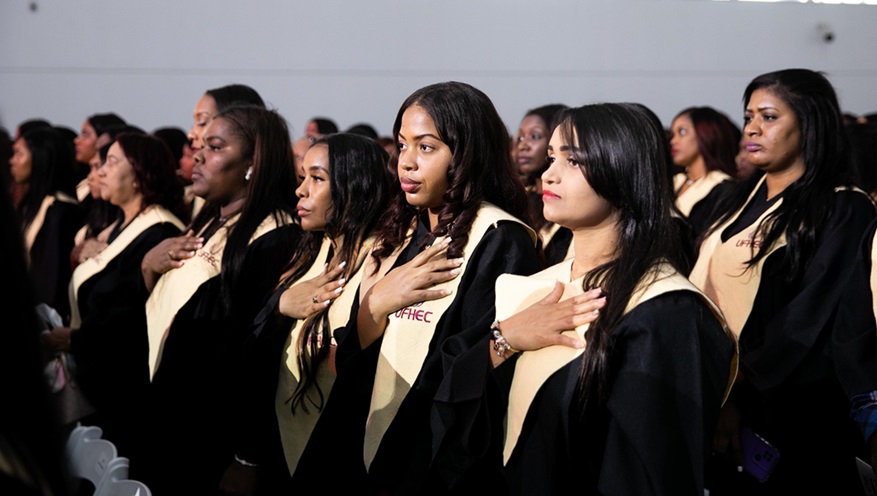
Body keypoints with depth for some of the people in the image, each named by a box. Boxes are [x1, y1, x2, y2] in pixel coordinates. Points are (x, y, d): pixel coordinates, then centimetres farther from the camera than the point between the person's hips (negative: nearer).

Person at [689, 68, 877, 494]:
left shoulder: (841, 212, -10)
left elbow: (805, 324, -16)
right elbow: (704, 289, 10)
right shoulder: (742, 202, 11)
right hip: (716, 394, 6)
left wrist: (735, 393, -16)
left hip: (790, 415, -6)